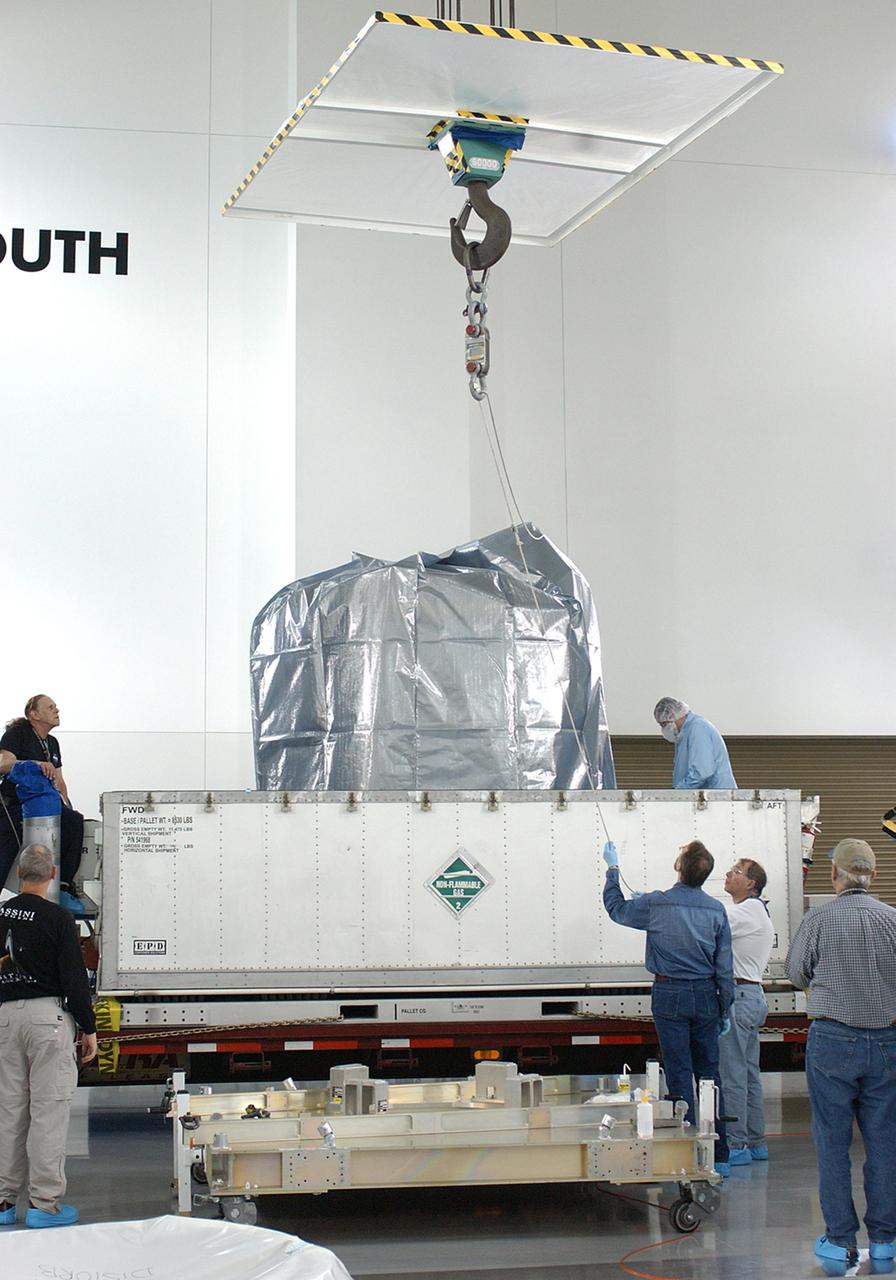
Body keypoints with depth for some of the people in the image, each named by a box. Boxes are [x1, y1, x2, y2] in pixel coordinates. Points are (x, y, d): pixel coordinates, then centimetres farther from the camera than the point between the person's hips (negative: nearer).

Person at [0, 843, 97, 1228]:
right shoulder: (57, 917, -9)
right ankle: (45, 1203, -1)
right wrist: (89, 1028, -2)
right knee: (49, 1109, -1)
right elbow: (74, 978, -9)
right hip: (47, 1013, -5)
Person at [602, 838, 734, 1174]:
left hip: (670, 995, -3)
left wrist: (612, 869, 23)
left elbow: (616, 908, 10)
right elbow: (725, 967, 3)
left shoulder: (656, 904, -9)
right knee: (710, 1074, 9)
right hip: (705, 995, 3)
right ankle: (718, 1156, 13)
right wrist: (725, 1010, 12)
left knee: (680, 1074, 0)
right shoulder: (716, 910, -1)